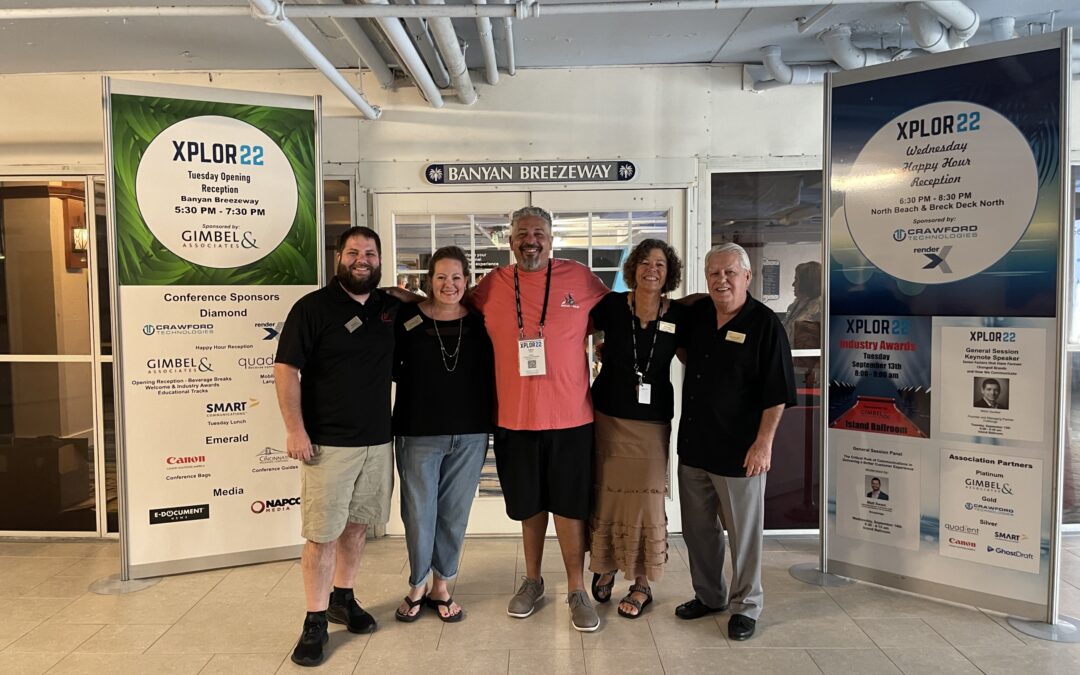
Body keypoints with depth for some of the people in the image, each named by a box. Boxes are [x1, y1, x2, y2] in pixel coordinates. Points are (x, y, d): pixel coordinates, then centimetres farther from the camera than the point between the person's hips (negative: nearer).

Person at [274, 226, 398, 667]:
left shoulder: (392, 309, 8)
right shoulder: (313, 307, -6)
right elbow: (285, 369, -10)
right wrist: (295, 430, -15)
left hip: (378, 440, 5)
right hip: (328, 443, -5)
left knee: (358, 525, 15)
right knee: (322, 533, -1)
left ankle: (343, 598, 33)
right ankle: (316, 621, 12)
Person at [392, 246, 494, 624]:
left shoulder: (479, 322, 2)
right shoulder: (408, 318, -3)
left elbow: (491, 373, 5)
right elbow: (390, 367, 4)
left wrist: (490, 424, -2)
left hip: (469, 435, 2)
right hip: (418, 433, -2)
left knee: (455, 513, 11)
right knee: (419, 513, 6)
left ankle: (441, 586, 28)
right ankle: (417, 586, 27)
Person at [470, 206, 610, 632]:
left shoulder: (579, 278, -2)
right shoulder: (493, 285, 2)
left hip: (570, 418, -1)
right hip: (514, 418, 2)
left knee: (570, 506, 8)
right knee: (530, 505, 16)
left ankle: (576, 589, 25)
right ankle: (532, 581, 36)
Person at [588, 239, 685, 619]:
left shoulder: (679, 316, -3)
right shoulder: (612, 306, -5)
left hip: (651, 421, 0)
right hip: (607, 416, 0)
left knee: (646, 499, 5)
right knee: (605, 495, 10)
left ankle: (642, 584, 22)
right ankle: (605, 567, 33)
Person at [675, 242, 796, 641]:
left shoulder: (765, 324, -12)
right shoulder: (696, 314, 4)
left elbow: (777, 394, -13)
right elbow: (686, 355, 28)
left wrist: (764, 443, -16)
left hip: (739, 451, -6)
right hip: (693, 444, 6)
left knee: (743, 532, 9)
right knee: (697, 528, 17)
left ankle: (745, 606, 27)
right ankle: (709, 595, 36)